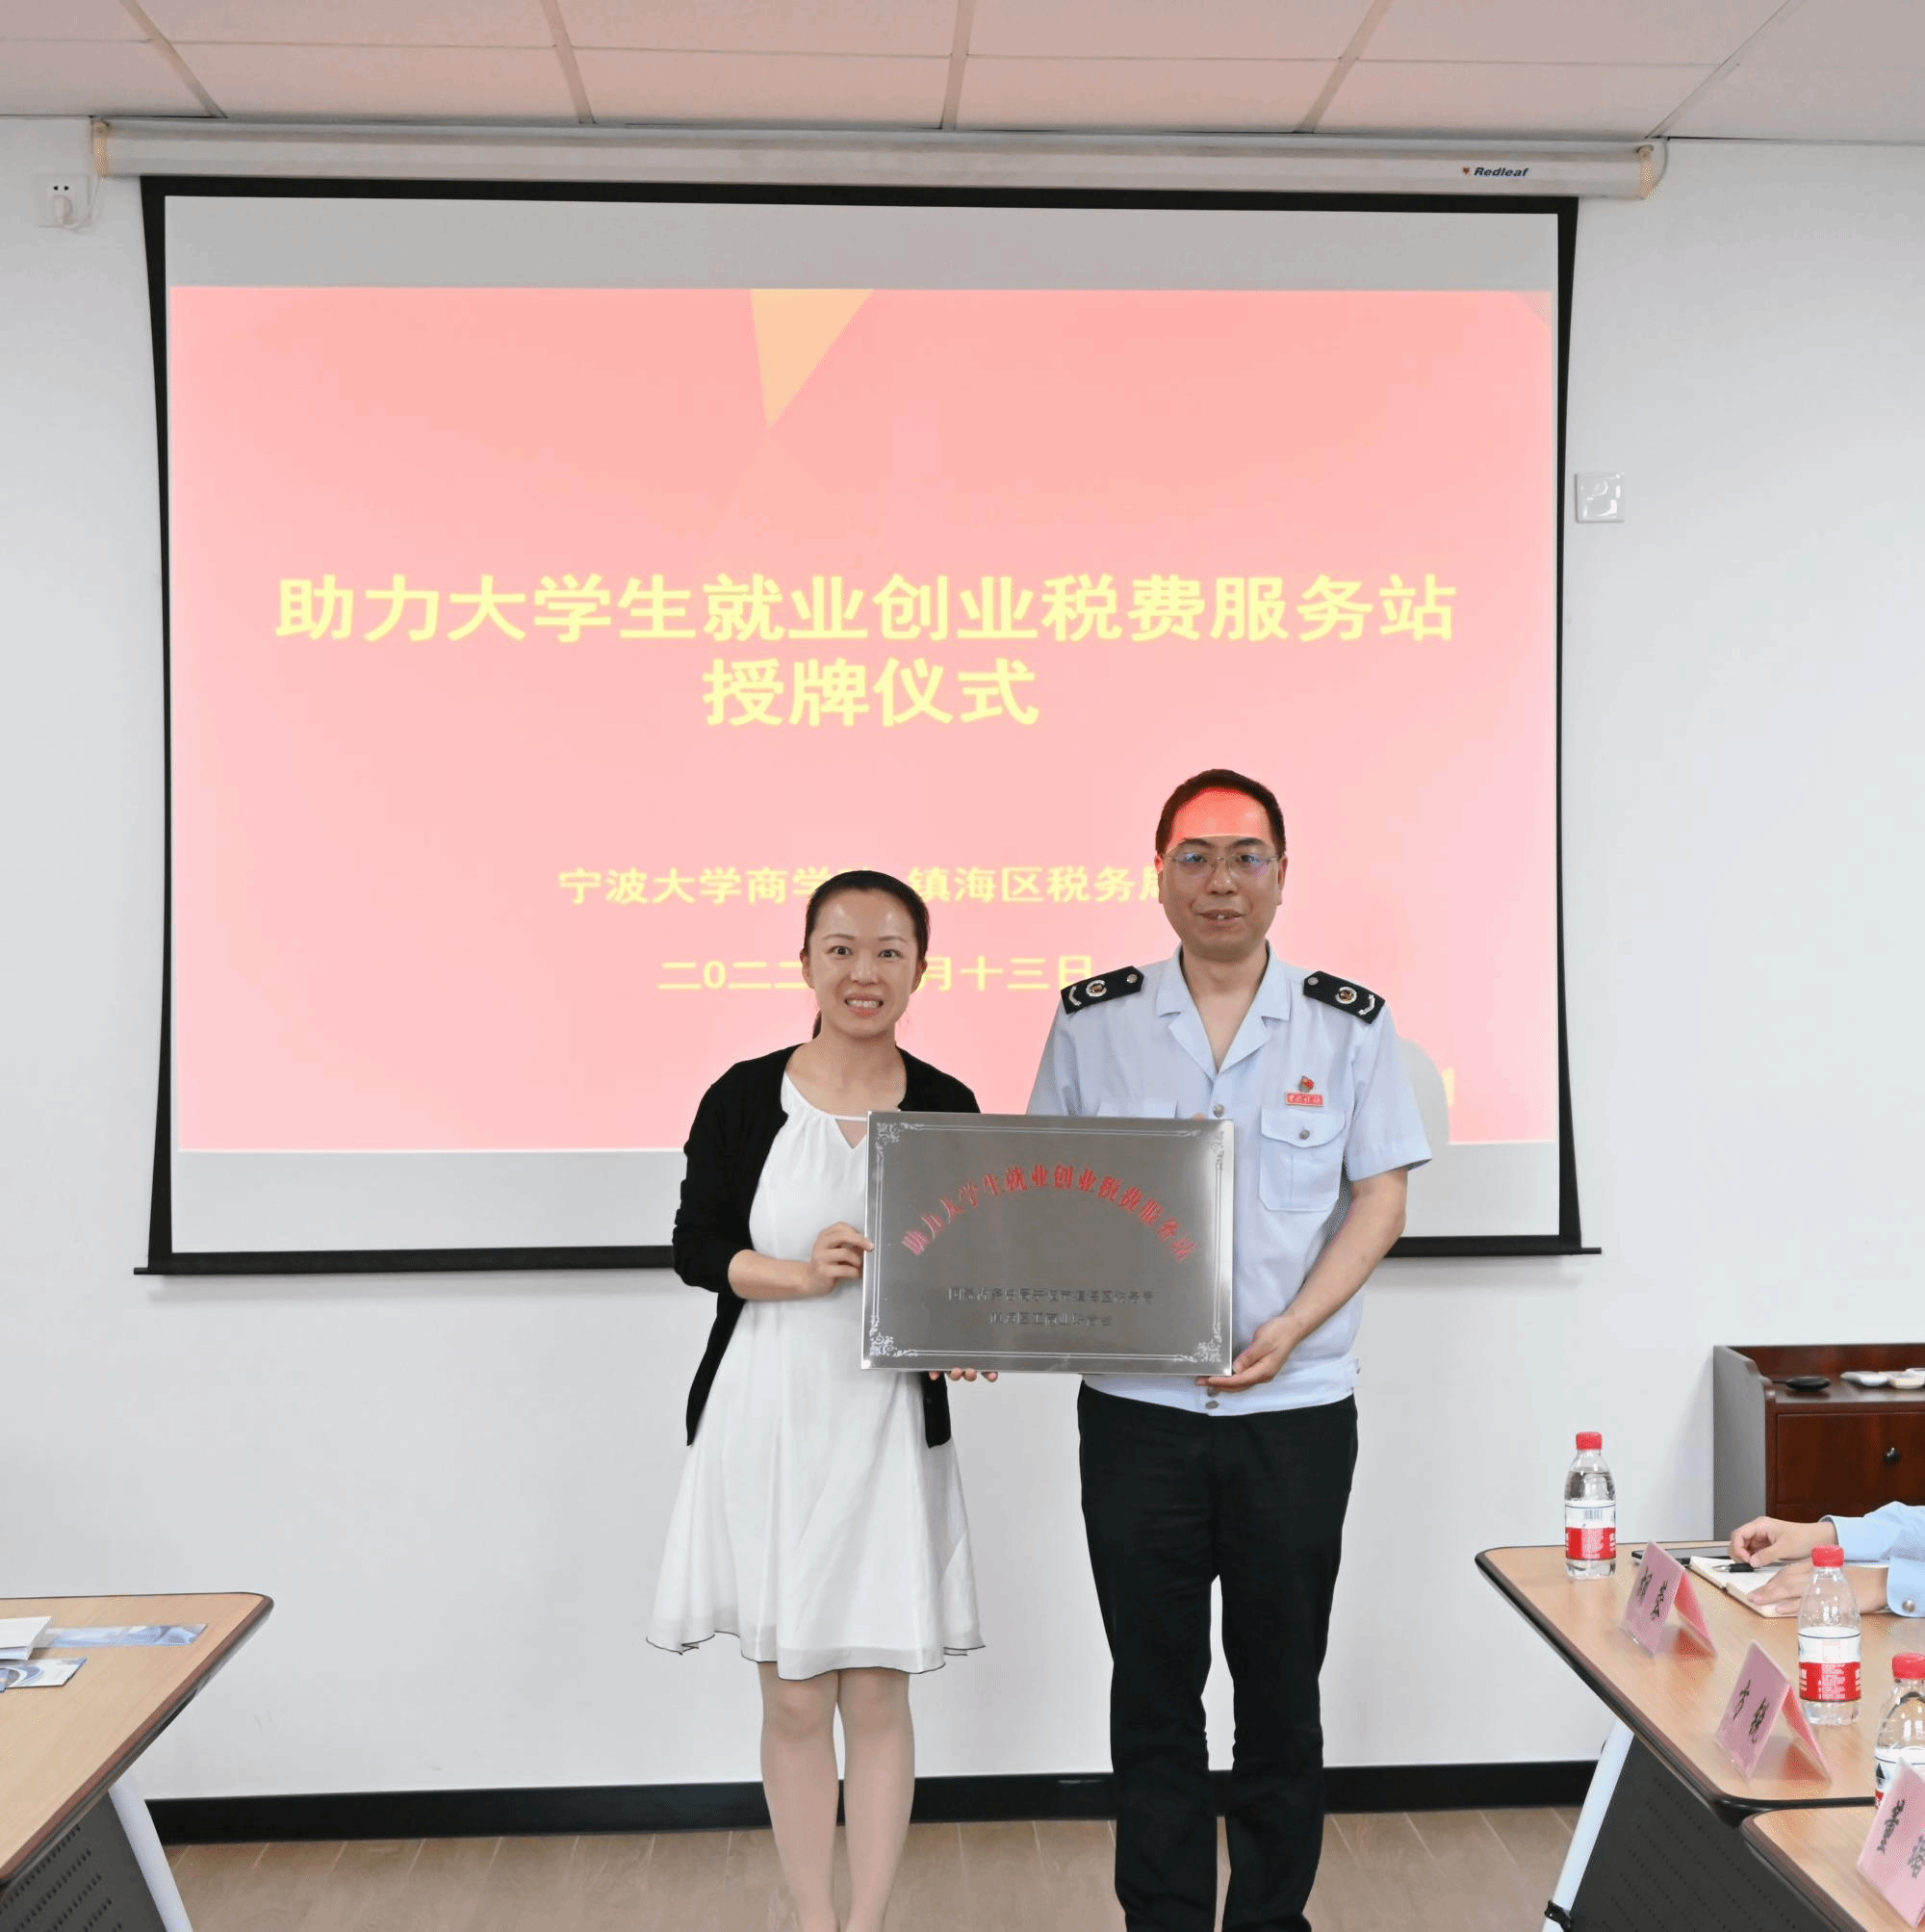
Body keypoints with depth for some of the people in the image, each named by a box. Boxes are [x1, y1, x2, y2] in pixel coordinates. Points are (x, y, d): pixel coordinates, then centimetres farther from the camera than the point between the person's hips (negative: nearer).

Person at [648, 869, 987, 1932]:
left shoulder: (946, 1108, 1)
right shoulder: (745, 1097, -2)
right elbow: (695, 1248, -1)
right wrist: (800, 1274, -17)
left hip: (888, 1426, 1)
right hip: (767, 1419, 0)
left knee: (876, 1694, 6)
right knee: (793, 1696, 8)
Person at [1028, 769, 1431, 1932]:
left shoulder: (1349, 1025, 1)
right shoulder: (1093, 1022, 3)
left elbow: (1380, 1199, -1)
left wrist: (1291, 1329, -15)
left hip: (1296, 1410, 0)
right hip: (1136, 1407, 1)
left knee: (1282, 1685, 11)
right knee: (1153, 1689, 10)